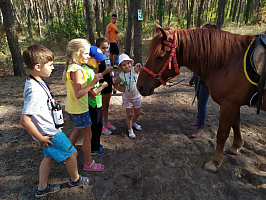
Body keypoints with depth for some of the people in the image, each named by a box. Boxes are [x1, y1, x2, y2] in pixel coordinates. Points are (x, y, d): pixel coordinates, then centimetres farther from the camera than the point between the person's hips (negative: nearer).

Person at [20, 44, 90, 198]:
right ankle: (75, 179, 36)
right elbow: (25, 120, -33)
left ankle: (42, 188, 41)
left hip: (49, 130, 9)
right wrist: (40, 138, -21)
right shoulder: (34, 91, -31)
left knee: (49, 157, 23)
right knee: (72, 153, 10)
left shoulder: (36, 82, 0)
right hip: (50, 133, -9)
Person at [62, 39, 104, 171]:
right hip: (79, 109, -10)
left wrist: (89, 90, 9)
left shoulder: (71, 68, 6)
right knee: (87, 135, 6)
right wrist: (93, 82, -32)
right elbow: (78, 94, -30)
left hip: (72, 108, 10)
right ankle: (89, 163, 22)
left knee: (77, 131, 26)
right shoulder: (77, 70, -24)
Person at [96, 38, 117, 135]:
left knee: (107, 105, 18)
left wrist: (114, 86, 15)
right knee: (102, 107, 5)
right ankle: (101, 126, 20)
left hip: (108, 86, 7)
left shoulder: (108, 59, 8)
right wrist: (105, 72, -28)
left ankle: (106, 122, 34)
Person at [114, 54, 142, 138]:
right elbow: (115, 84, 5)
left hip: (137, 96, 1)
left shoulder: (134, 70, -12)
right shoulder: (121, 75, -9)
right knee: (129, 114, 5)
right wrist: (120, 89, -14)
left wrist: (138, 66, -60)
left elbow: (138, 68, -36)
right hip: (127, 97, -1)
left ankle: (133, 123, 45)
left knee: (137, 113, 15)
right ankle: (130, 130, 23)